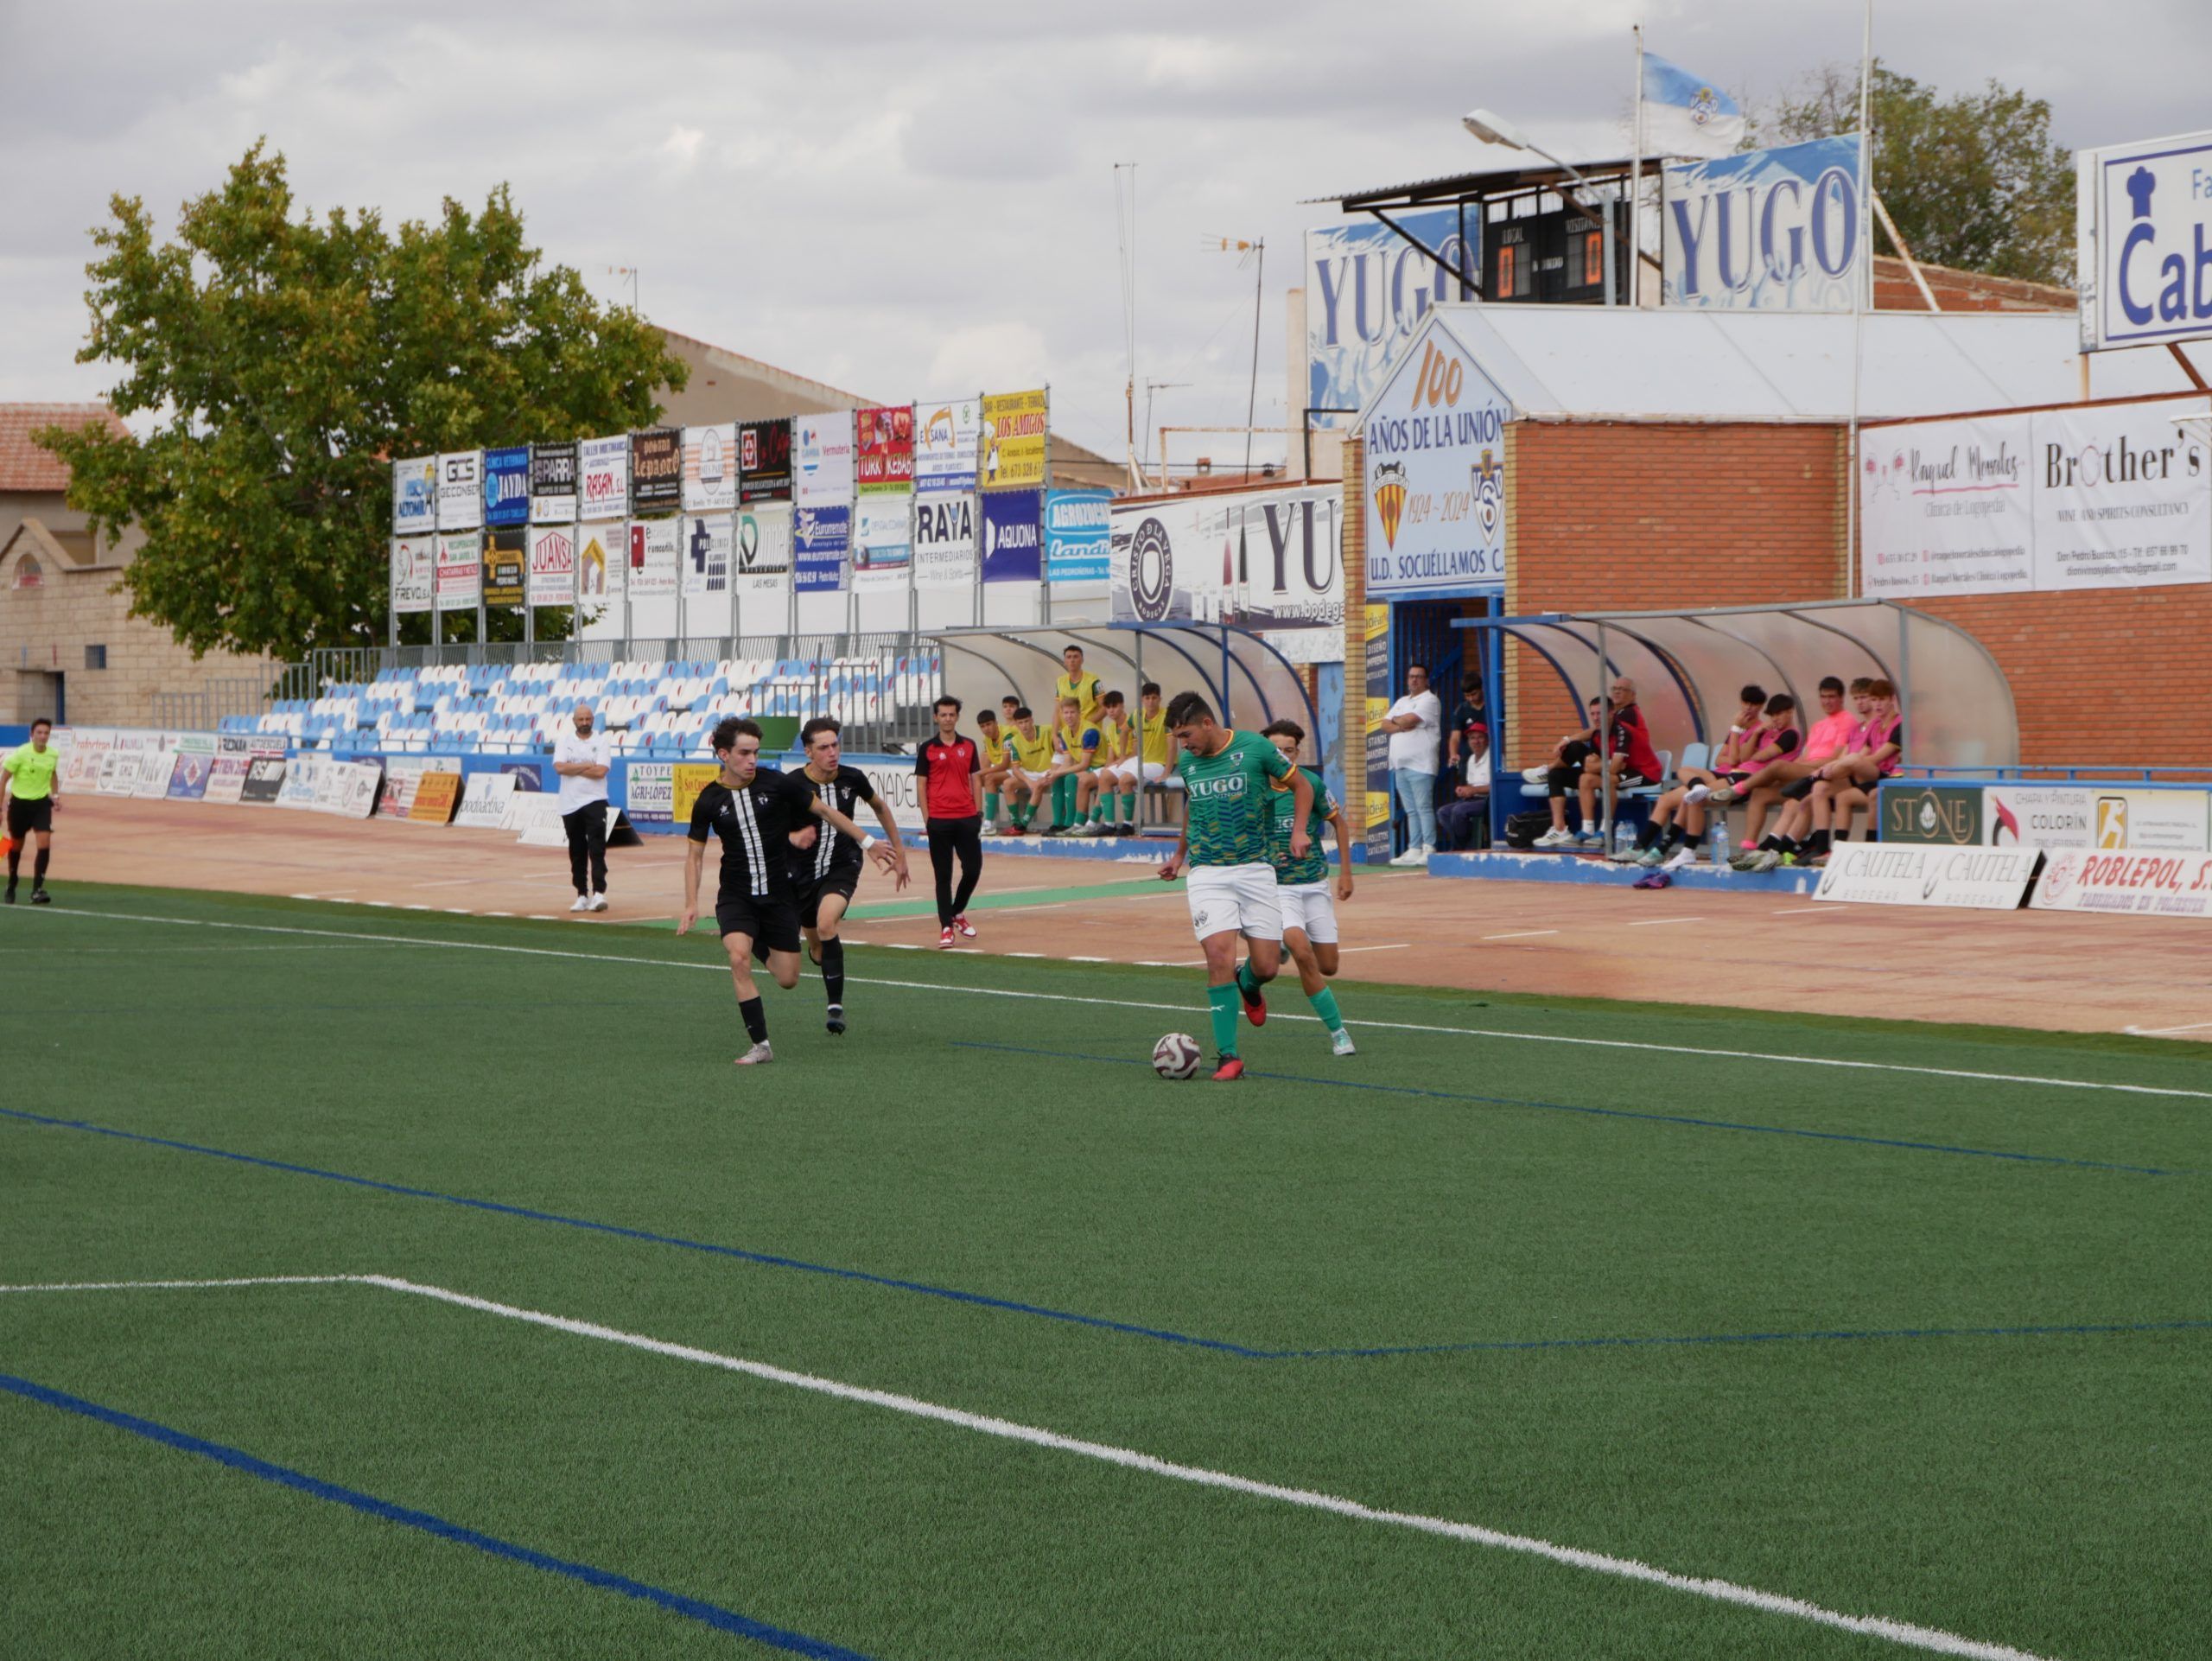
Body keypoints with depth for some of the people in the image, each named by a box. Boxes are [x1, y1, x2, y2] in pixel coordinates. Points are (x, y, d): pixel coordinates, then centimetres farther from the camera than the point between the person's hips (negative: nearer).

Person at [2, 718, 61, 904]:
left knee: (45, 843, -16)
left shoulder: (53, 754, -5)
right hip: (19, 803, -2)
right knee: (16, 845, 14)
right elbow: (4, 779, -11)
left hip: (41, 803, 2)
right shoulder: (20, 754, -18)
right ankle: (12, 885, 38)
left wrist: (56, 795, 8)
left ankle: (37, 890, -14)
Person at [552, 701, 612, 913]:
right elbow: (559, 767, -9)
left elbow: (600, 771, -13)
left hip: (594, 802, -3)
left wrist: (573, 768, -8)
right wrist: (587, 765, -10)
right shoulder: (564, 741, 7)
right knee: (577, 852, 8)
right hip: (570, 804, 3)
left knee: (597, 848, -13)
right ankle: (582, 895, 14)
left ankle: (599, 893, -17)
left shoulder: (602, 741, 1)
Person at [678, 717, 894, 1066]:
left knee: (787, 979, 0)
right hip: (735, 896, -1)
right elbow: (695, 853, 7)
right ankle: (761, 1045, -17)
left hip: (779, 895, 1)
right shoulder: (709, 800, -5)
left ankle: (761, 945, 36)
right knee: (739, 958, -26)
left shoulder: (778, 783, -8)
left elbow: (825, 811, 3)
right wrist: (691, 904, -2)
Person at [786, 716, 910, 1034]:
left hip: (842, 867, -1)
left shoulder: (852, 778, -8)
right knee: (816, 947, 12)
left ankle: (836, 1006, -24)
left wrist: (897, 849, 16)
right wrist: (793, 837, -31)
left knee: (826, 923, -28)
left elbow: (879, 806, 12)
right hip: (802, 872, 1)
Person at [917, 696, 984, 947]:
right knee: (943, 875, 0)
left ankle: (957, 914, 24)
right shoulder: (927, 749, 2)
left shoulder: (969, 745, 9)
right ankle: (946, 927, 3)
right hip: (939, 820, -3)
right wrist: (926, 819, -4)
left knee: (973, 869, 1)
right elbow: (922, 785, 2)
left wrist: (978, 813, 5)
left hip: (967, 818, 3)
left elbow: (975, 780, 12)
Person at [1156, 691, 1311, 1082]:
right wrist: (1179, 855, 28)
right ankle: (1228, 1056, -11)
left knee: (1267, 966, -4)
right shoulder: (1186, 762, 6)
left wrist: (1298, 830, -7)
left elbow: (1300, 784, 5)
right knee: (1219, 956, -16)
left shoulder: (1255, 748, -7)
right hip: (1207, 873, 2)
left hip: (1254, 868, -1)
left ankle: (1247, 984, 36)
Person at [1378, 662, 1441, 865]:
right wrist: (1402, 726, -6)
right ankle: (1414, 850, 8)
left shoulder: (1429, 700, -3)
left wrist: (1396, 720, 4)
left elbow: (1410, 719, -16)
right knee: (1411, 811, 8)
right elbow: (1385, 724, 12)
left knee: (1423, 808, -9)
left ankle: (1428, 850, -11)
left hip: (1419, 764, -8)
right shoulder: (1402, 702, 22)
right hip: (1400, 764, 8)